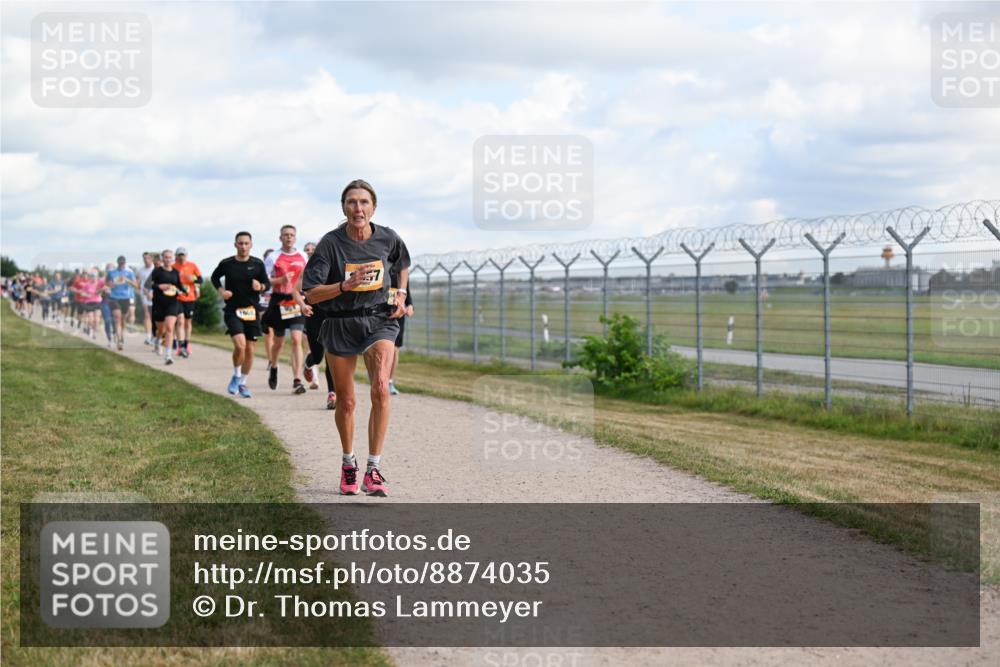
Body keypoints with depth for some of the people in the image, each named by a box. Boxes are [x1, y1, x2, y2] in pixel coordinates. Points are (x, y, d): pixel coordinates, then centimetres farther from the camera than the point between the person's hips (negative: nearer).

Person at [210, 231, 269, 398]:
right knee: (240, 344, -20)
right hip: (233, 310, -2)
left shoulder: (258, 264, 1)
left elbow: (267, 283, 10)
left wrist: (260, 286, -13)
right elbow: (215, 277, 17)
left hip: (252, 311, 2)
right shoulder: (226, 264, -1)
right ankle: (236, 375, 7)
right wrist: (221, 291, -1)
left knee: (250, 350, 4)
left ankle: (243, 383, 22)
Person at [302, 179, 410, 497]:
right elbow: (311, 295, -13)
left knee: (381, 390, -21)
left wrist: (401, 295, 7)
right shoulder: (331, 243, -12)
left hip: (378, 321, 1)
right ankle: (348, 464, 32)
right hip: (340, 325, 0)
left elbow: (403, 264, 21)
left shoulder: (387, 238, -4)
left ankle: (373, 470, -14)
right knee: (346, 402, 7)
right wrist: (345, 285, -27)